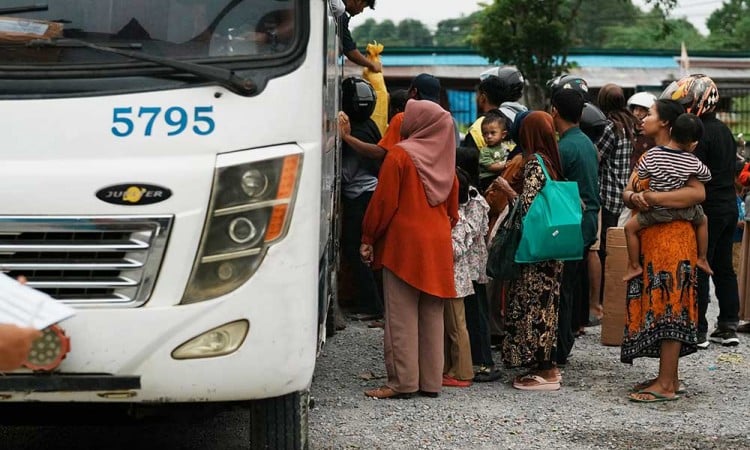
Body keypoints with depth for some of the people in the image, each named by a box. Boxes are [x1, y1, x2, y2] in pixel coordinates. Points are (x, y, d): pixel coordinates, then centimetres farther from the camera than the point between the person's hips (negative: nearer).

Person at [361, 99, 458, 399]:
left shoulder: (400, 155, -9)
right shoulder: (444, 158, 8)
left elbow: (383, 201, -9)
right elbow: (453, 205, 14)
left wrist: (368, 238, -1)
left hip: (403, 244, -6)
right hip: (438, 246, 6)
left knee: (402, 317, -3)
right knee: (432, 316, 8)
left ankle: (402, 381, -4)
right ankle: (431, 381, 10)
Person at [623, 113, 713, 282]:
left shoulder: (652, 155, -15)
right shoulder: (693, 162, -11)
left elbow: (641, 174, -3)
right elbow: (706, 176, 6)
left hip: (657, 211, -2)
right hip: (684, 211, 2)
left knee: (630, 227, 17)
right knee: (703, 220, 32)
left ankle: (634, 266, 14)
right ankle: (702, 259, 36)